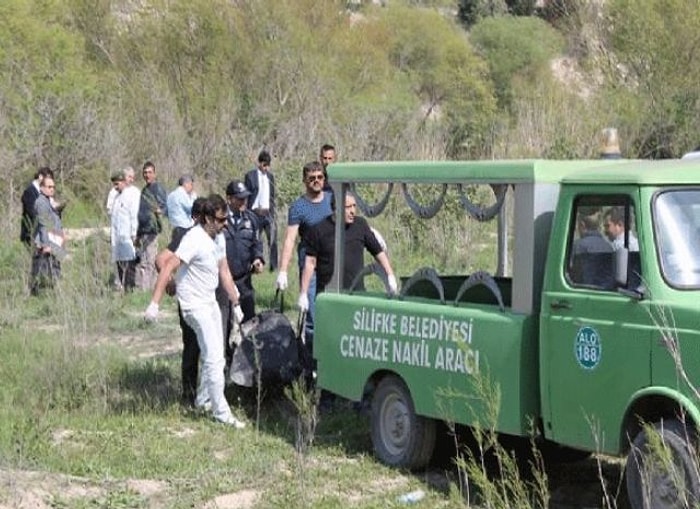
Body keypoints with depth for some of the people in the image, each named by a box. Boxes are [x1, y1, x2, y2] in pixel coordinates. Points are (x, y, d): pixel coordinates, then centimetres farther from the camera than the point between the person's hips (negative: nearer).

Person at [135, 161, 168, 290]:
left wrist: (160, 211, -36)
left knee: (149, 262, -9)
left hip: (151, 230, -8)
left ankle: (149, 289, -9)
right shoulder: (144, 190, 21)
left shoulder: (158, 189, -5)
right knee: (140, 263, 9)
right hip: (142, 231, 8)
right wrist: (137, 233, 23)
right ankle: (140, 289, 14)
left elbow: (166, 207, -14)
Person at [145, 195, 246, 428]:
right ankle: (221, 412, -4)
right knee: (214, 357, -10)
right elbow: (168, 268, -29)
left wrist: (236, 303, 19)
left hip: (210, 302, 9)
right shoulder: (194, 240, -23)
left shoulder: (218, 238, 6)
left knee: (215, 355, 15)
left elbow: (224, 272, 16)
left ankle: (203, 400, 32)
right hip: (195, 305, -9)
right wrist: (154, 303, -35)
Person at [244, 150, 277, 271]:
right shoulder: (250, 176, -1)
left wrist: (273, 210, 13)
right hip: (256, 212, -3)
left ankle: (274, 265, -6)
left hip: (268, 212, 3)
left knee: (273, 239, -9)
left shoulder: (270, 176, 13)